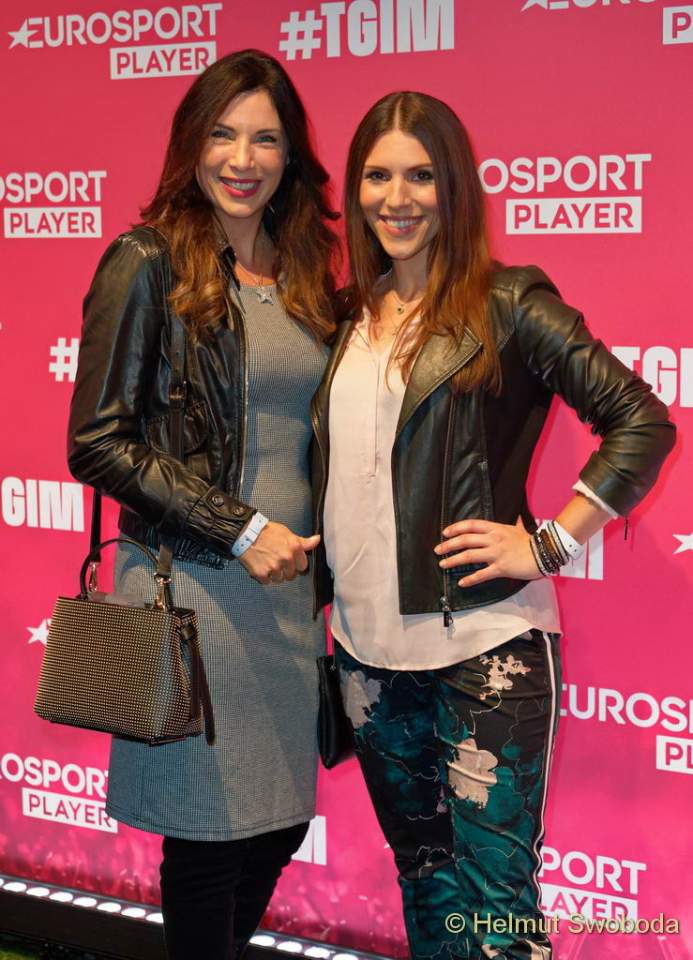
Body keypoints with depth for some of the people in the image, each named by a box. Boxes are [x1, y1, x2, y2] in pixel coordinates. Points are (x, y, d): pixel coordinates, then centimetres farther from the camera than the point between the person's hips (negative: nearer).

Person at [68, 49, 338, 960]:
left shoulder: (306, 277, 10)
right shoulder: (148, 264, -7)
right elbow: (99, 442, -11)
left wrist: (319, 555, 5)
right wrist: (239, 530, -15)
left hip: (292, 583, 6)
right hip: (193, 586, -6)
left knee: (282, 818, 15)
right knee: (208, 831, 6)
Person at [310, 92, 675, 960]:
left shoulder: (506, 305, -7)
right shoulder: (348, 317, 9)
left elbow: (642, 422, -10)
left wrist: (550, 544, -13)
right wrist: (317, 593, 9)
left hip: (483, 644, -6)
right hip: (367, 649, 6)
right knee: (421, 872, 20)